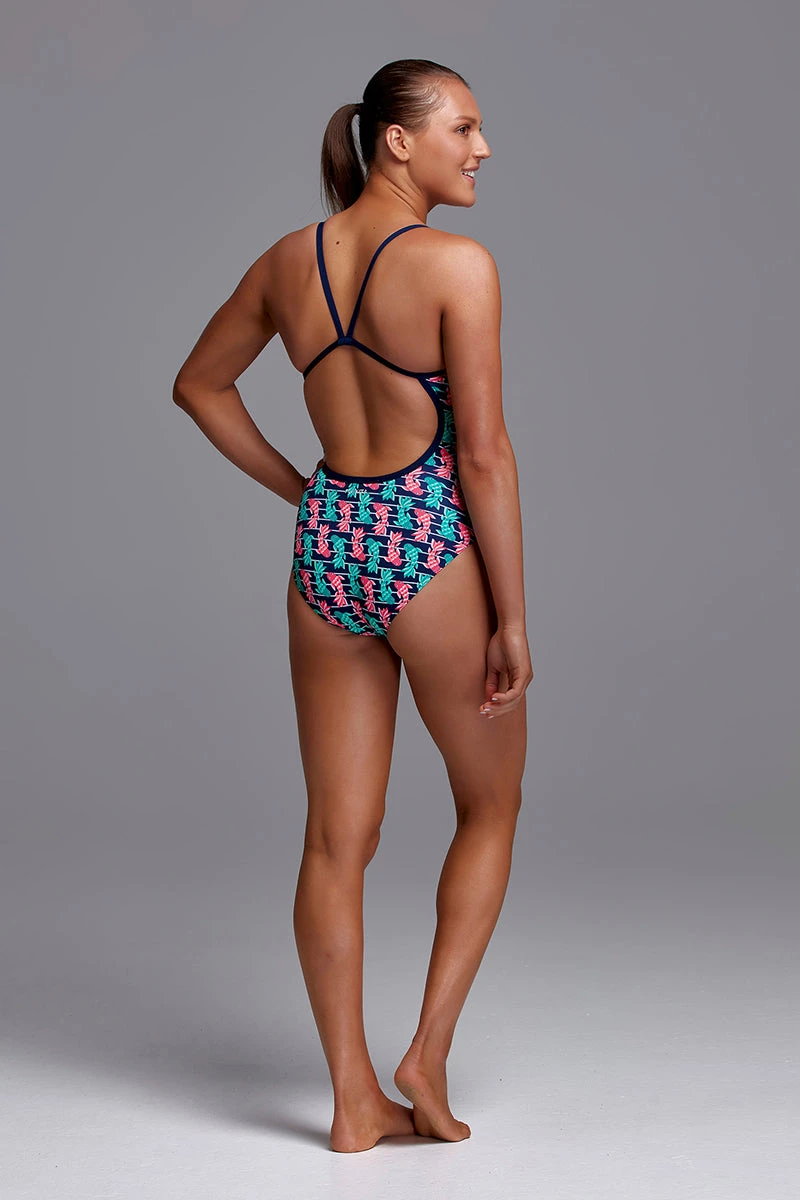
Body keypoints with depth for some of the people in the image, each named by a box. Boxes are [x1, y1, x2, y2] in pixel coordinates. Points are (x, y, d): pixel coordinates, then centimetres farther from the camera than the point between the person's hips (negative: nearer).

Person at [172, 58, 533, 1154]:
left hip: (326, 552, 6)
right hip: (431, 550, -5)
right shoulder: (456, 264, -14)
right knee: (490, 808, 17)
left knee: (337, 837, 10)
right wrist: (513, 619, -8)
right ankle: (428, 1055, 13)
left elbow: (198, 384, 18)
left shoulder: (289, 262, 5)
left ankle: (354, 1099, 18)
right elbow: (484, 457, -14)